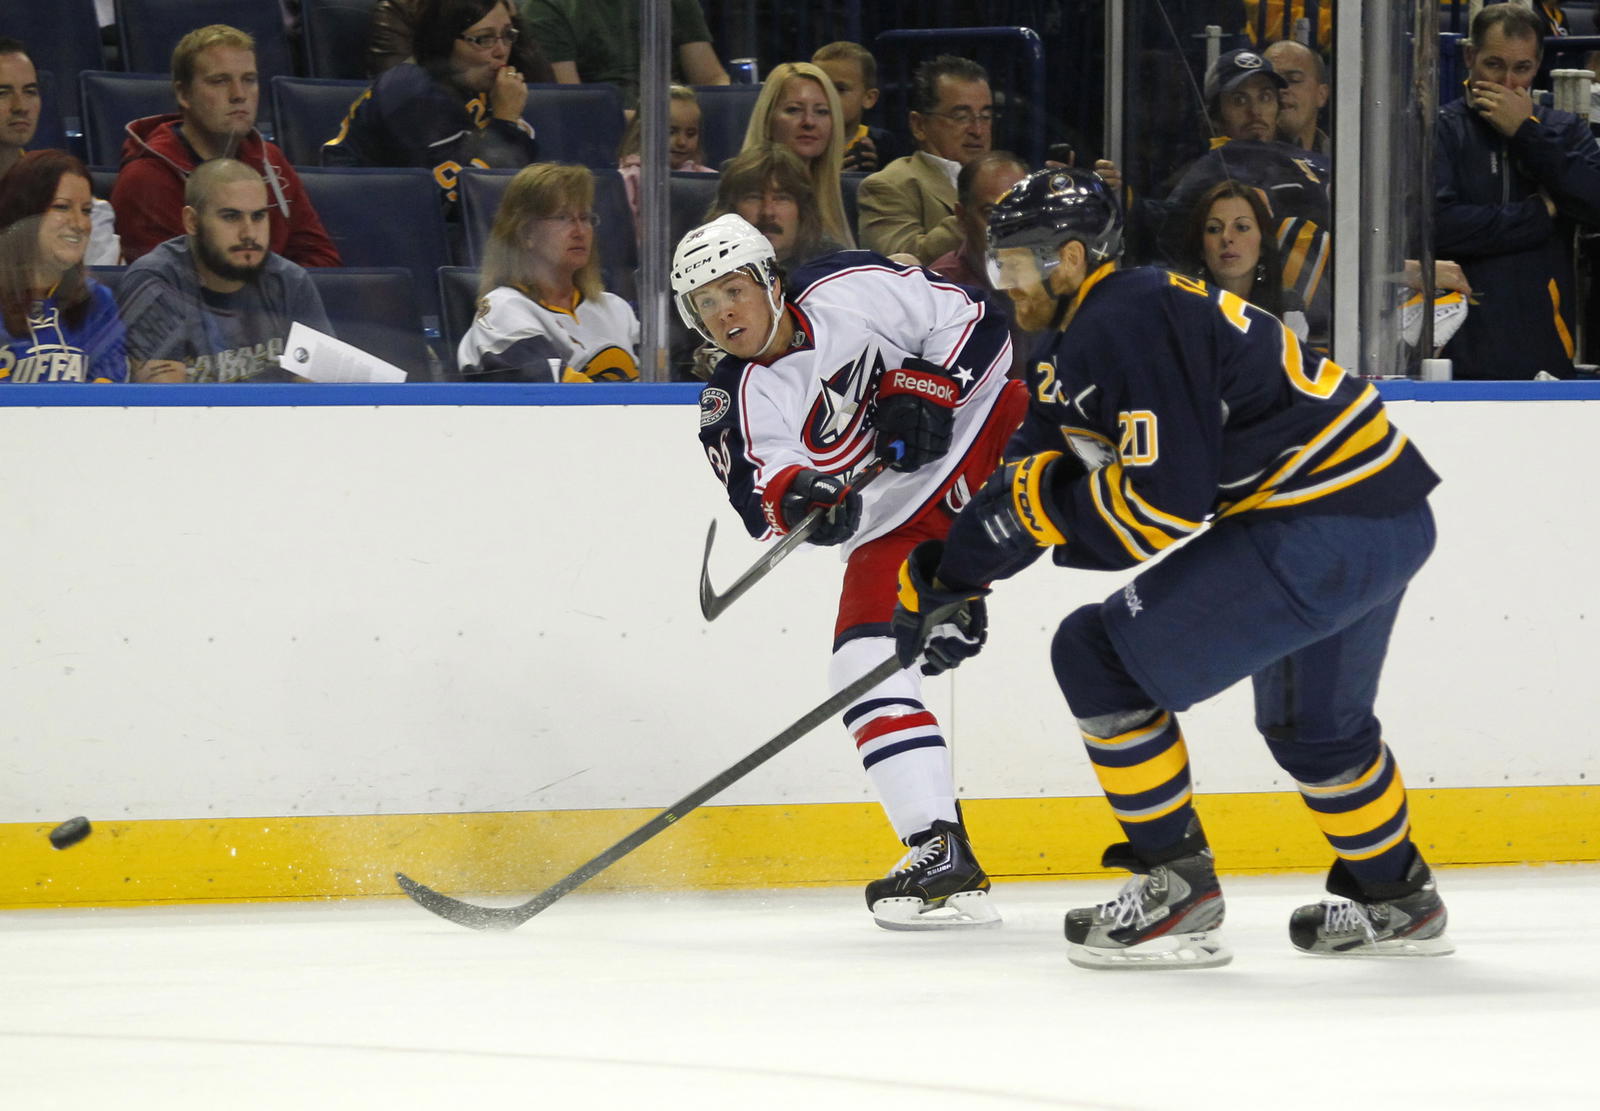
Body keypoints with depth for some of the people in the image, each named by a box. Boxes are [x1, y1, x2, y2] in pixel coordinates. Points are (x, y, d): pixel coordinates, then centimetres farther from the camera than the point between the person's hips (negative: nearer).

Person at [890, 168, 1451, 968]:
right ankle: (1396, 900, 48)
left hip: (1321, 532, -11)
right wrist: (948, 574, 12)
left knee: (1102, 655, -8)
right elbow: (1033, 470, 20)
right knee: (1312, 723, 32)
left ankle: (1174, 887, -2)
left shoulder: (1128, 324, -17)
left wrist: (1044, 505, -10)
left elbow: (1168, 502, -22)